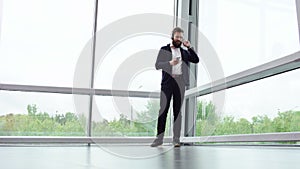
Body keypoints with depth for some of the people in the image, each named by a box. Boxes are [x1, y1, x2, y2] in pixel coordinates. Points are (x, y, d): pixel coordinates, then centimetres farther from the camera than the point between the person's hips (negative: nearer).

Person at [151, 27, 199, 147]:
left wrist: (189, 47, 4)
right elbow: (157, 65, 1)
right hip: (167, 82, -2)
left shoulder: (184, 52, 19)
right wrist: (169, 63, -15)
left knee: (177, 110, 2)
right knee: (163, 109, -5)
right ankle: (159, 138, -1)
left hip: (180, 82, 2)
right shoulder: (164, 50, 10)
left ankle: (176, 138, 3)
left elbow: (196, 60, 10)